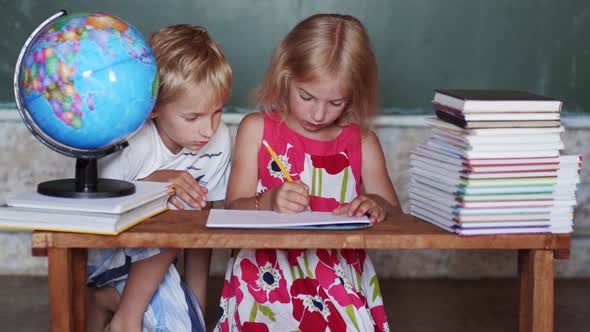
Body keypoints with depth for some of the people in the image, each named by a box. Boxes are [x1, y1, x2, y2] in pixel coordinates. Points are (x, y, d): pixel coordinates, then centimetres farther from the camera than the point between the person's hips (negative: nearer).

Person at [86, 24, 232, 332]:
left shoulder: (217, 142, -12)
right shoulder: (128, 141, -28)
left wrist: (197, 305, -3)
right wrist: (152, 183, -40)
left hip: (152, 258, 4)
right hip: (96, 252, -4)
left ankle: (104, 299, 5)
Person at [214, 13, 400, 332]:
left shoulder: (362, 142, 11)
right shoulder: (257, 129, 7)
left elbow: (393, 213, 14)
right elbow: (234, 209, 3)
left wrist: (378, 206, -11)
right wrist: (268, 203, -20)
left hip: (339, 273, 2)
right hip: (267, 273, -1)